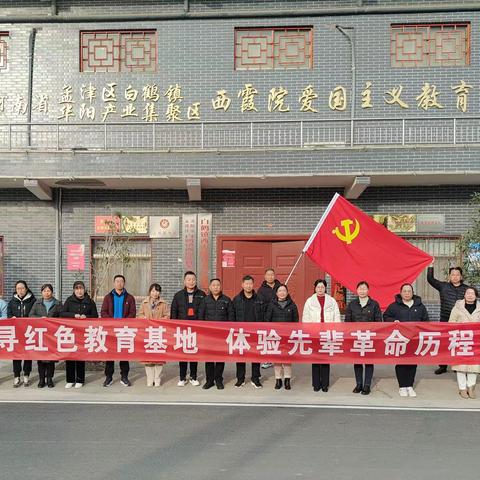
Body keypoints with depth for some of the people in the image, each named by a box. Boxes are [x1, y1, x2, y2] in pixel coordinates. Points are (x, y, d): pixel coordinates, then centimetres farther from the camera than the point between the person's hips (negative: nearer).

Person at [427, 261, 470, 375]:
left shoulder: (466, 289, 3)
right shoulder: (443, 286, 3)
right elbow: (430, 279, -2)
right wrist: (431, 265, -8)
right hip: (445, 321, 0)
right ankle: (442, 366, 18)